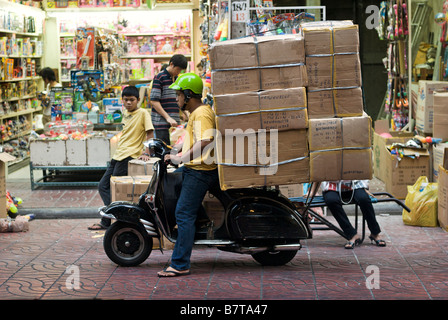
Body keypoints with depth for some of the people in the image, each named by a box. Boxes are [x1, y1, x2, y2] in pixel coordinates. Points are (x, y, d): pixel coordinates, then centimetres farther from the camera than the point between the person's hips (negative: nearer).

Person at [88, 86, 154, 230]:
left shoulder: (143, 113, -7)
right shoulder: (125, 113, 16)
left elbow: (149, 133, -10)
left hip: (129, 156, -9)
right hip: (118, 155, 9)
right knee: (103, 186, 7)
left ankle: (106, 222, 2)